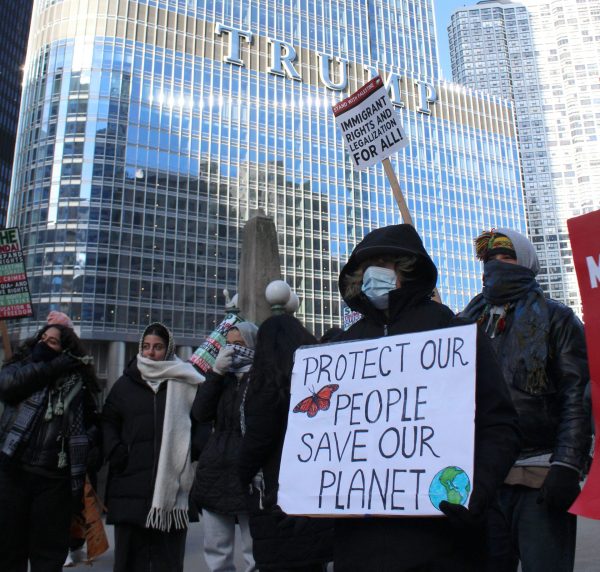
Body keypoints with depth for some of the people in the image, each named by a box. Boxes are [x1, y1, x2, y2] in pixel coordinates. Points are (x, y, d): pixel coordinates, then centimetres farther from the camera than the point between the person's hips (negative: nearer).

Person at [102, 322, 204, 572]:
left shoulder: (184, 384, 3)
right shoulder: (125, 383, 11)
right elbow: (108, 421, 15)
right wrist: (114, 450, 0)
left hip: (171, 483, -2)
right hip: (131, 480, 2)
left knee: (168, 552, 4)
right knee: (130, 546, 8)